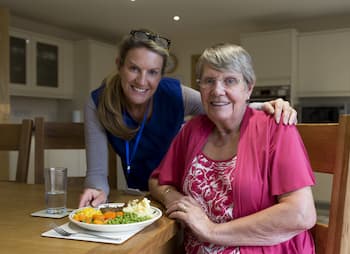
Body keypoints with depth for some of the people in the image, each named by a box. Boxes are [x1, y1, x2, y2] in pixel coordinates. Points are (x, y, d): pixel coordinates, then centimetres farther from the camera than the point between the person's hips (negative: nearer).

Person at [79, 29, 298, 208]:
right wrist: (97, 190, -41)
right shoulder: (98, 104, -19)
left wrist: (267, 109, -36)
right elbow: (97, 171, -19)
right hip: (138, 197, 1)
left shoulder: (175, 94, -22)